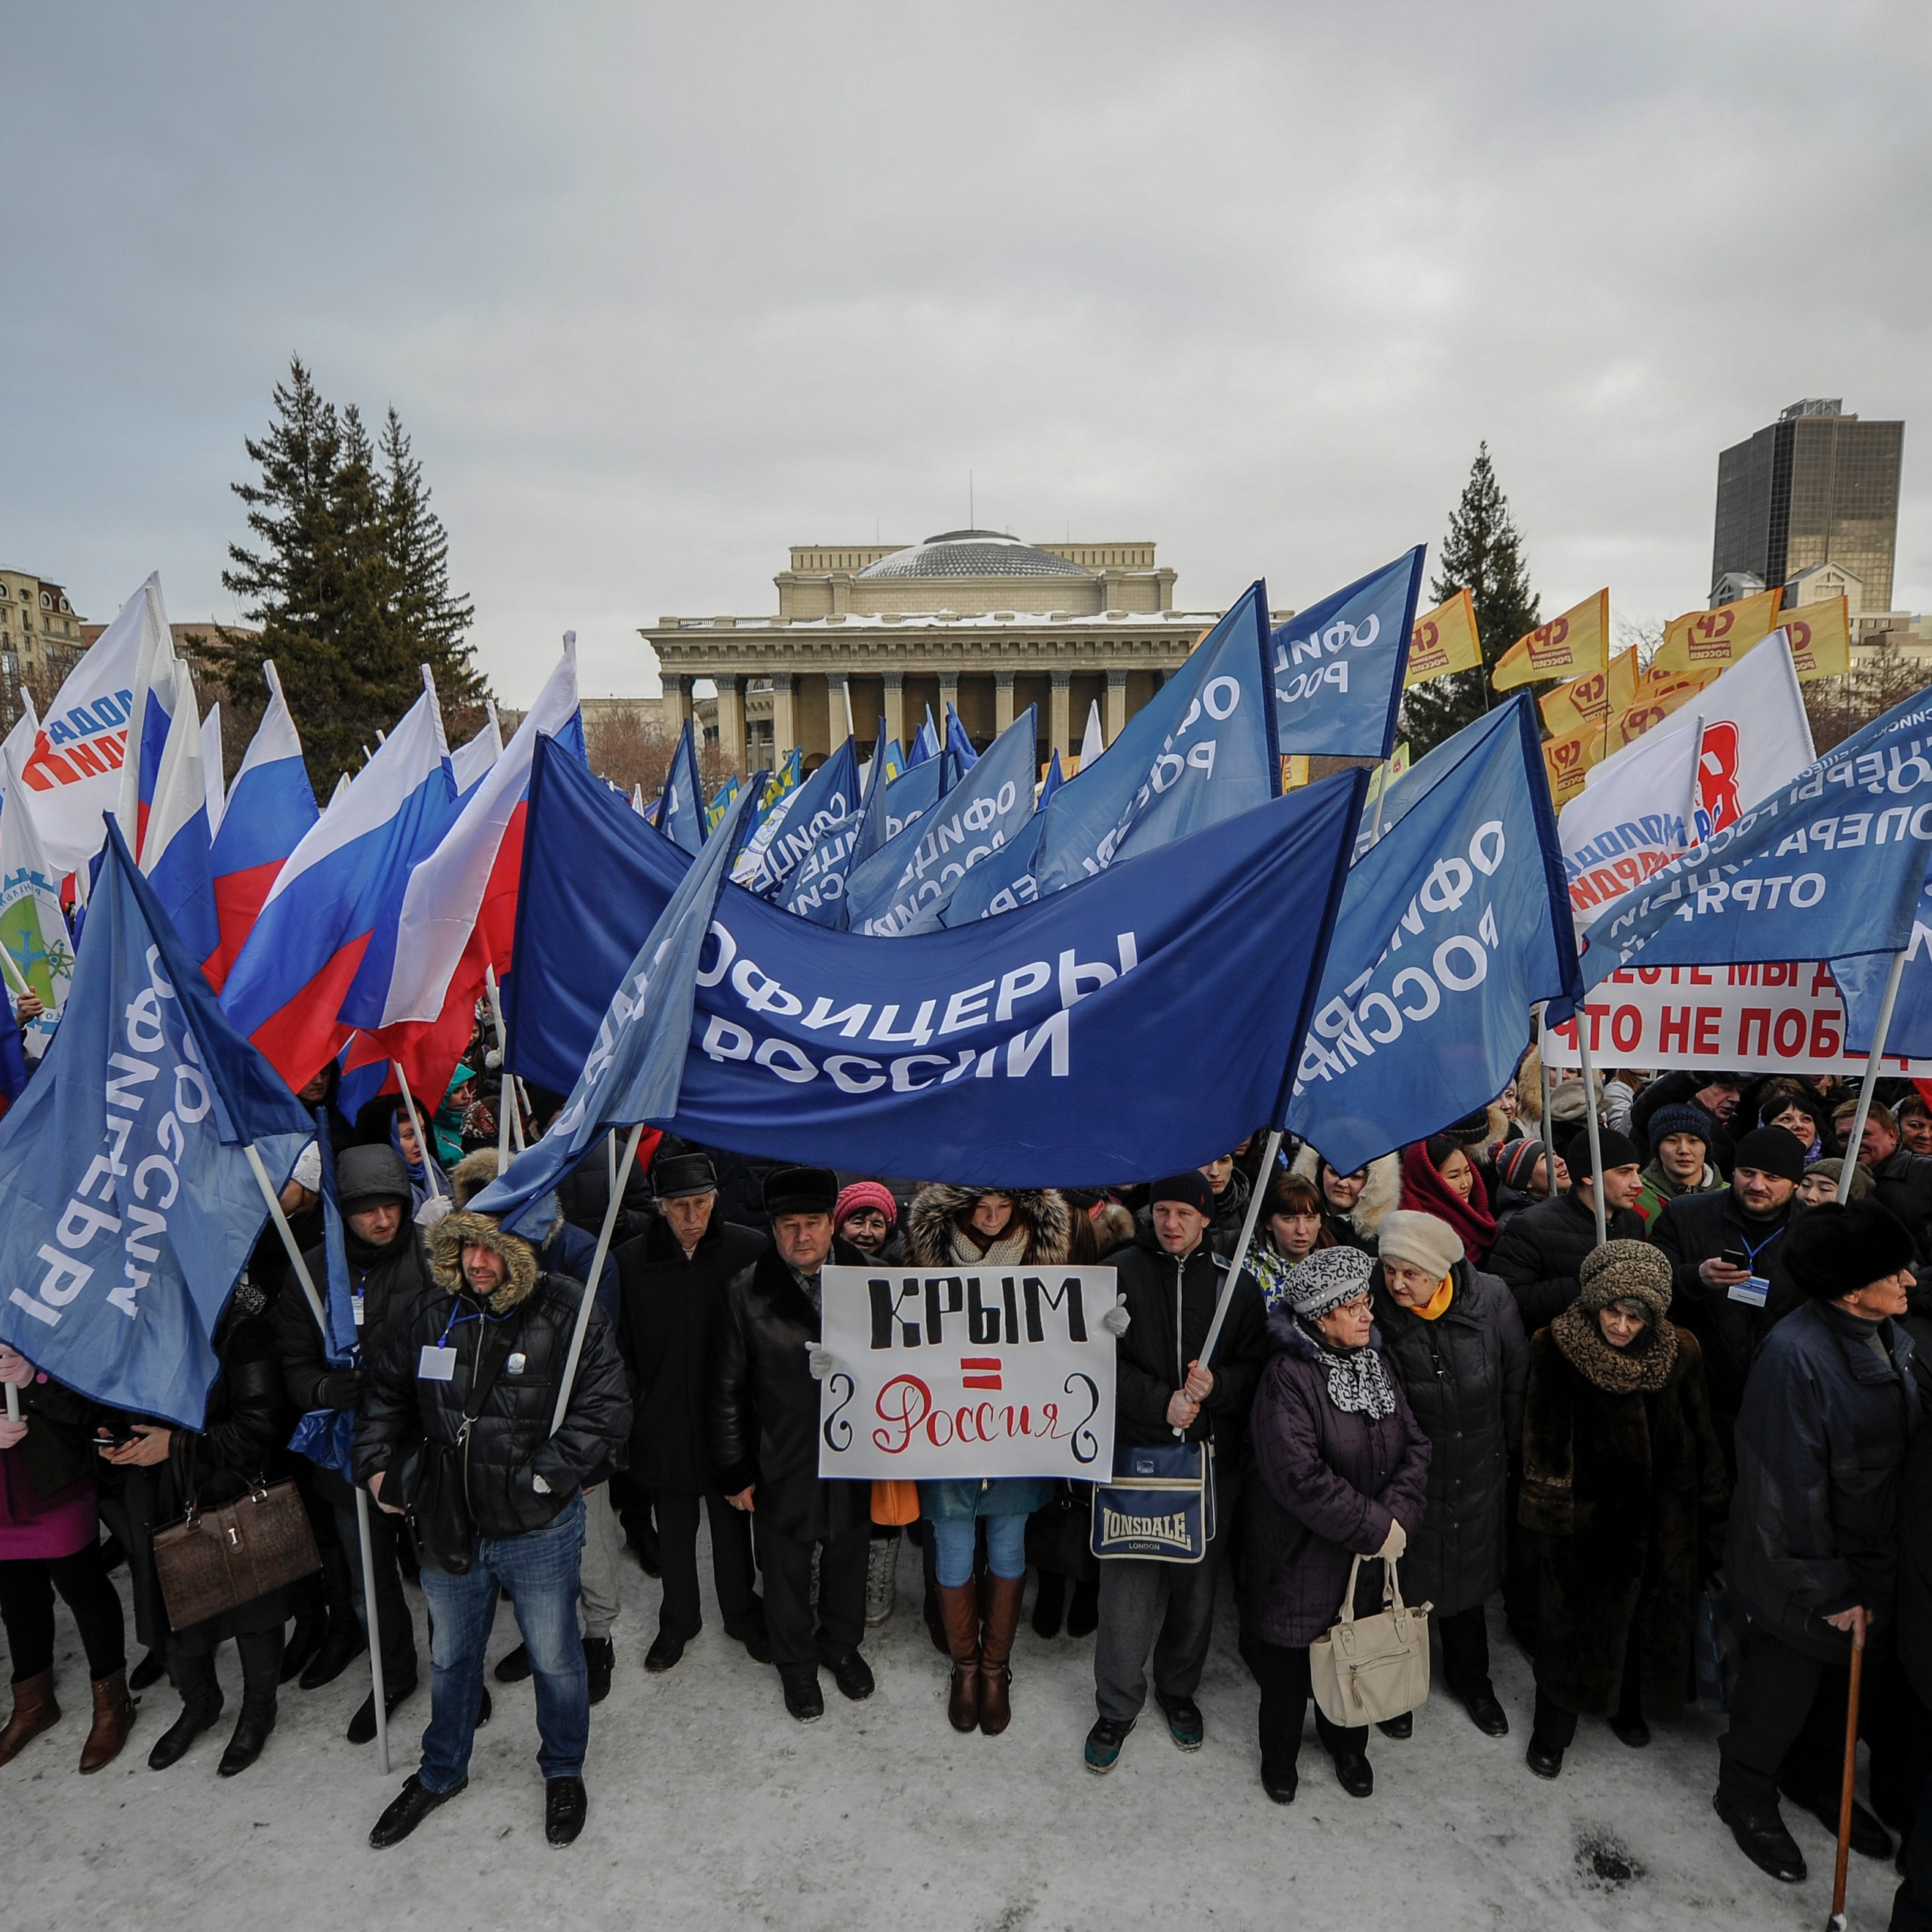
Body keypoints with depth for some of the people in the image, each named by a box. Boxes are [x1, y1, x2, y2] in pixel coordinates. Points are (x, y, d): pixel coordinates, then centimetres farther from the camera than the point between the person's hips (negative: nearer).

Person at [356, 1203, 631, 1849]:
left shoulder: (567, 1312, -18)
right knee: (449, 1657, 24)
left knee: (554, 1658, 15)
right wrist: (377, 1465, 0)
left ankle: (563, 1771, 41)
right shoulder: (431, 1314, -4)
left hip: (539, 1532, -4)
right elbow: (386, 1394, 11)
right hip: (447, 1526, 4)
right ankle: (441, 1771, 50)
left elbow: (605, 1408, -18)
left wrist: (545, 1476, -22)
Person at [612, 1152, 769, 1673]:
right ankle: (678, 1621, 43)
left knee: (733, 1524, 18)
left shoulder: (751, 1250, -14)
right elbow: (620, 1350, -2)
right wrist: (634, 1410, -4)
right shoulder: (630, 1260, -10)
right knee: (674, 1531, 19)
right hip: (663, 1425, 1)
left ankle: (742, 1614, 42)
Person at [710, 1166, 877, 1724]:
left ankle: (842, 1645, 49)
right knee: (786, 1572, 17)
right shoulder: (746, 1292, -12)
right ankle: (796, 1663, 44)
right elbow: (727, 1389, -6)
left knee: (848, 1558, 22)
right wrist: (734, 1470, -5)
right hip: (780, 1464, -1)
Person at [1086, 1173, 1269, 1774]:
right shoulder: (1123, 1272, -2)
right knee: (1129, 1584, 2)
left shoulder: (1235, 1283, 2)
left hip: (1211, 1458, 2)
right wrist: (1160, 1403, -15)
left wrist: (1217, 1386, -16)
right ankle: (1117, 1707, 22)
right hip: (1134, 1451, -2)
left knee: (1196, 1582, 14)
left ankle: (1179, 1689, 37)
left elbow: (1258, 1367, 2)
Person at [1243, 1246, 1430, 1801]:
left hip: (1370, 1554, 6)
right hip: (1302, 1552, -6)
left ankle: (1348, 1743, 48)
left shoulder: (1375, 1364, -1)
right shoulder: (1287, 1376, -24)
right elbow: (1299, 1476, -29)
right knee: (1290, 1654, 13)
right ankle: (1279, 1752, 39)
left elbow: (1414, 1446, -2)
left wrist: (1397, 1516, -17)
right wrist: (1374, 1529, -22)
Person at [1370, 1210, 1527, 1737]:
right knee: (1403, 1579, 14)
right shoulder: (1374, 1307, -22)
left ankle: (1471, 1679, 49)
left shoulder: (1491, 1298, -18)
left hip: (1477, 1473, 2)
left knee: (1469, 1577, 22)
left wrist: (1509, 1448, 8)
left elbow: (1517, 1378, -2)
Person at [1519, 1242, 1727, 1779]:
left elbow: (1701, 1438, 3)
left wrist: (1710, 1509, 7)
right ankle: (1552, 1730, 26)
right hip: (1587, 1515, -3)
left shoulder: (1678, 1352, -8)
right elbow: (1544, 1439, -12)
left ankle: (1628, 1706, 44)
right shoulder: (1558, 1349, -17)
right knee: (1575, 1619, 7)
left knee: (1650, 1614, 19)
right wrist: (1549, 1509, -11)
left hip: (1662, 1518, 3)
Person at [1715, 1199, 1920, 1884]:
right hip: (1806, 1566, -7)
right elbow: (1790, 1488, -23)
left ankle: (1815, 1777, 49)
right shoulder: (1796, 1354, -28)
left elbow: (1904, 1453, 7)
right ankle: (1745, 1795, 37)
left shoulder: (1893, 1339, -3)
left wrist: (1875, 1576, 8)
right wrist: (1827, 1589, -16)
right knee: (1784, 1687, 12)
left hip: (1873, 1562, 7)